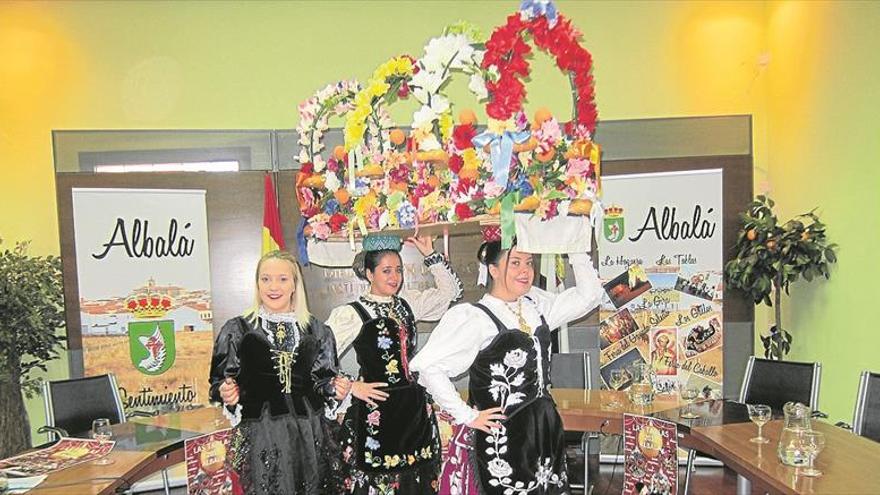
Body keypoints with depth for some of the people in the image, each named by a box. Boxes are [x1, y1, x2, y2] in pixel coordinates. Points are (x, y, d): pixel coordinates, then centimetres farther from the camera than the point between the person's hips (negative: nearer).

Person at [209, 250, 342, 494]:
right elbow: (219, 382, 5)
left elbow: (324, 381, 11)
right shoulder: (237, 330, 2)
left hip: (309, 434, 2)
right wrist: (225, 392, -16)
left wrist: (336, 389, -8)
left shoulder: (316, 330, 6)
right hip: (260, 435, -2)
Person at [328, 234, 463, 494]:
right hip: (375, 410, -5)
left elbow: (450, 290, 14)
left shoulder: (407, 303, 7)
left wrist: (430, 254, 7)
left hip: (414, 406, 6)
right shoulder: (351, 313, -10)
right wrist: (350, 387, -11)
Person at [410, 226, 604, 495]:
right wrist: (466, 415, -15)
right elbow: (427, 365, -21)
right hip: (501, 439, -6)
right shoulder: (474, 317, -16)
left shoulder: (537, 305, 6)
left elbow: (588, 295, 7)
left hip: (546, 430, 7)